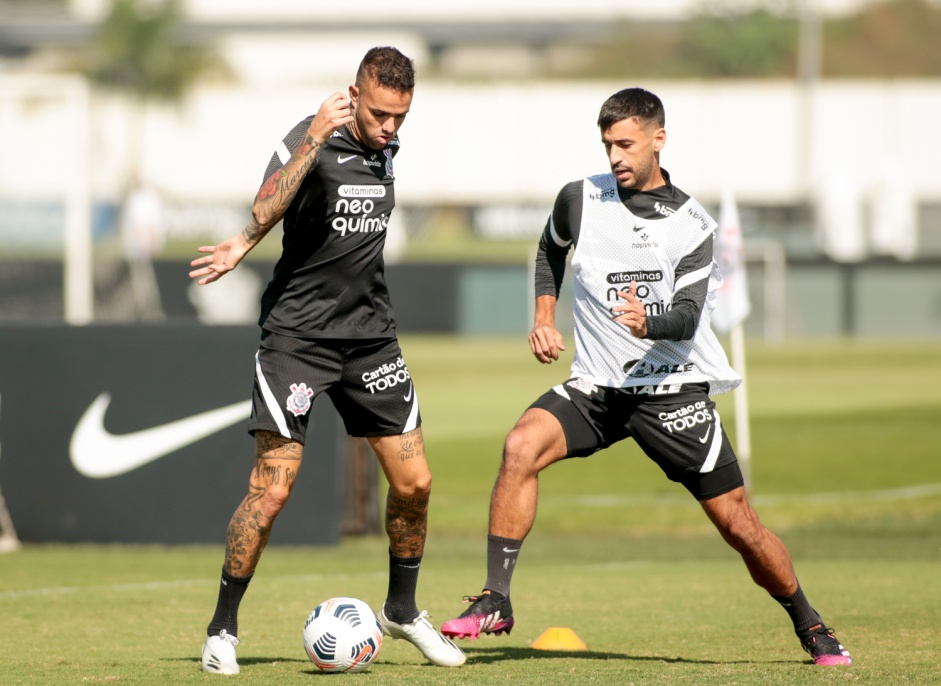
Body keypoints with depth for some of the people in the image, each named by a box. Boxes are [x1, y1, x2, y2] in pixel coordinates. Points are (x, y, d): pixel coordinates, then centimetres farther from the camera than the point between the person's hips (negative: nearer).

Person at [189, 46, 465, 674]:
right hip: (298, 333, -6)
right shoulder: (309, 141, -13)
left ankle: (402, 610, 25)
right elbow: (264, 216, -31)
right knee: (273, 487, -11)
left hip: (371, 334, 6)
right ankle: (223, 629, 3)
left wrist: (244, 246, 4)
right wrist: (314, 139, -38)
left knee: (414, 483, 4)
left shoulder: (388, 150, 7)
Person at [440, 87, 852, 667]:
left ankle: (811, 627, 22)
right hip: (596, 386, 2)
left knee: (737, 523, -1)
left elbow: (687, 317, -17)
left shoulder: (691, 224, -5)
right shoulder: (580, 199, 1)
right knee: (523, 445, -27)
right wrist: (544, 318, 9)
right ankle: (495, 601, -23)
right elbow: (551, 250, 24)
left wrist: (648, 324, -39)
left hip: (673, 390, -2)